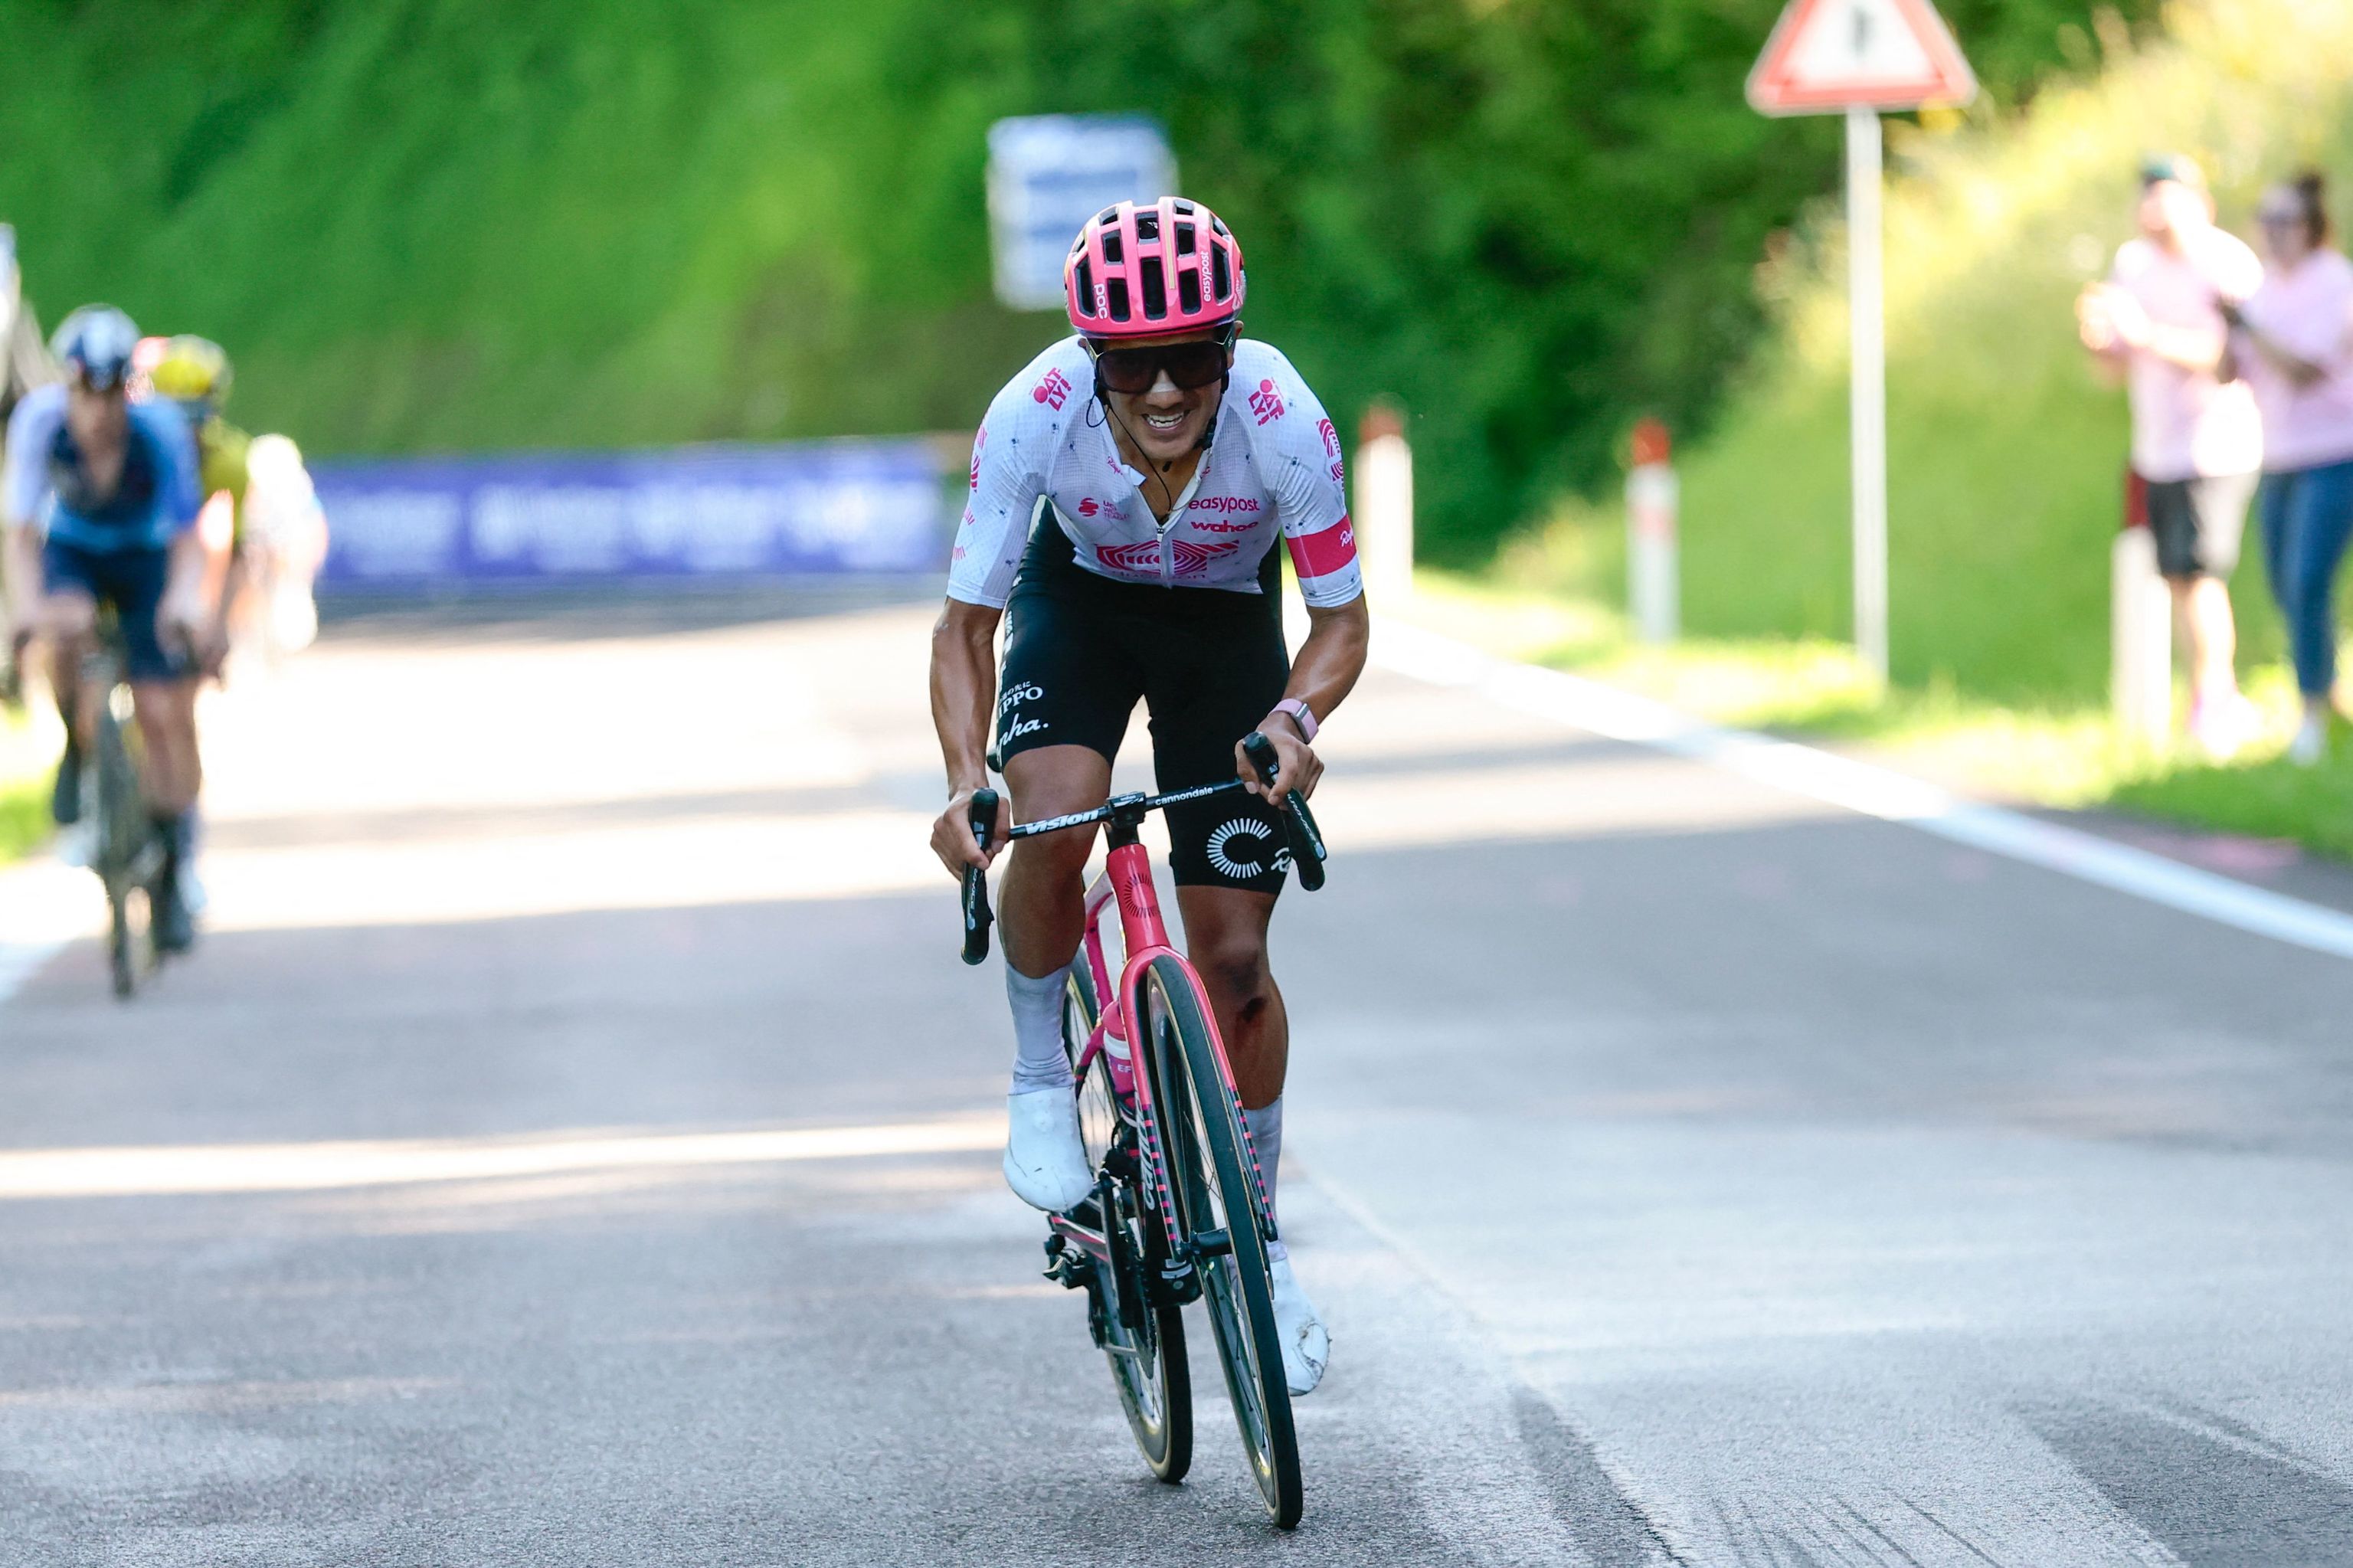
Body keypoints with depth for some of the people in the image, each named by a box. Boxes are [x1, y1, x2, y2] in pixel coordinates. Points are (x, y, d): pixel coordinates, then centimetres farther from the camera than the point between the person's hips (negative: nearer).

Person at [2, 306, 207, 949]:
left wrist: (186, 600, -43)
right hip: (73, 553, 0)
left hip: (145, 559, 0)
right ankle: (78, 749, -7)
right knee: (69, 632, -35)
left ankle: (171, 872, 5)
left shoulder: (160, 430, -28)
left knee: (164, 715, -9)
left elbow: (187, 537, -25)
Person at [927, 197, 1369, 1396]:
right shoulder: (1035, 416, -34)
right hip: (1081, 600, 0)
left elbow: (1342, 620, -21)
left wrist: (1295, 719, -41)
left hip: (1226, 622, 0)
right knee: (1051, 816, -31)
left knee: (1232, 954, -2)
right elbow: (965, 626, -24)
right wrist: (966, 781, -40)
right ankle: (1042, 1081, -4)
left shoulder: (1281, 420, -35)